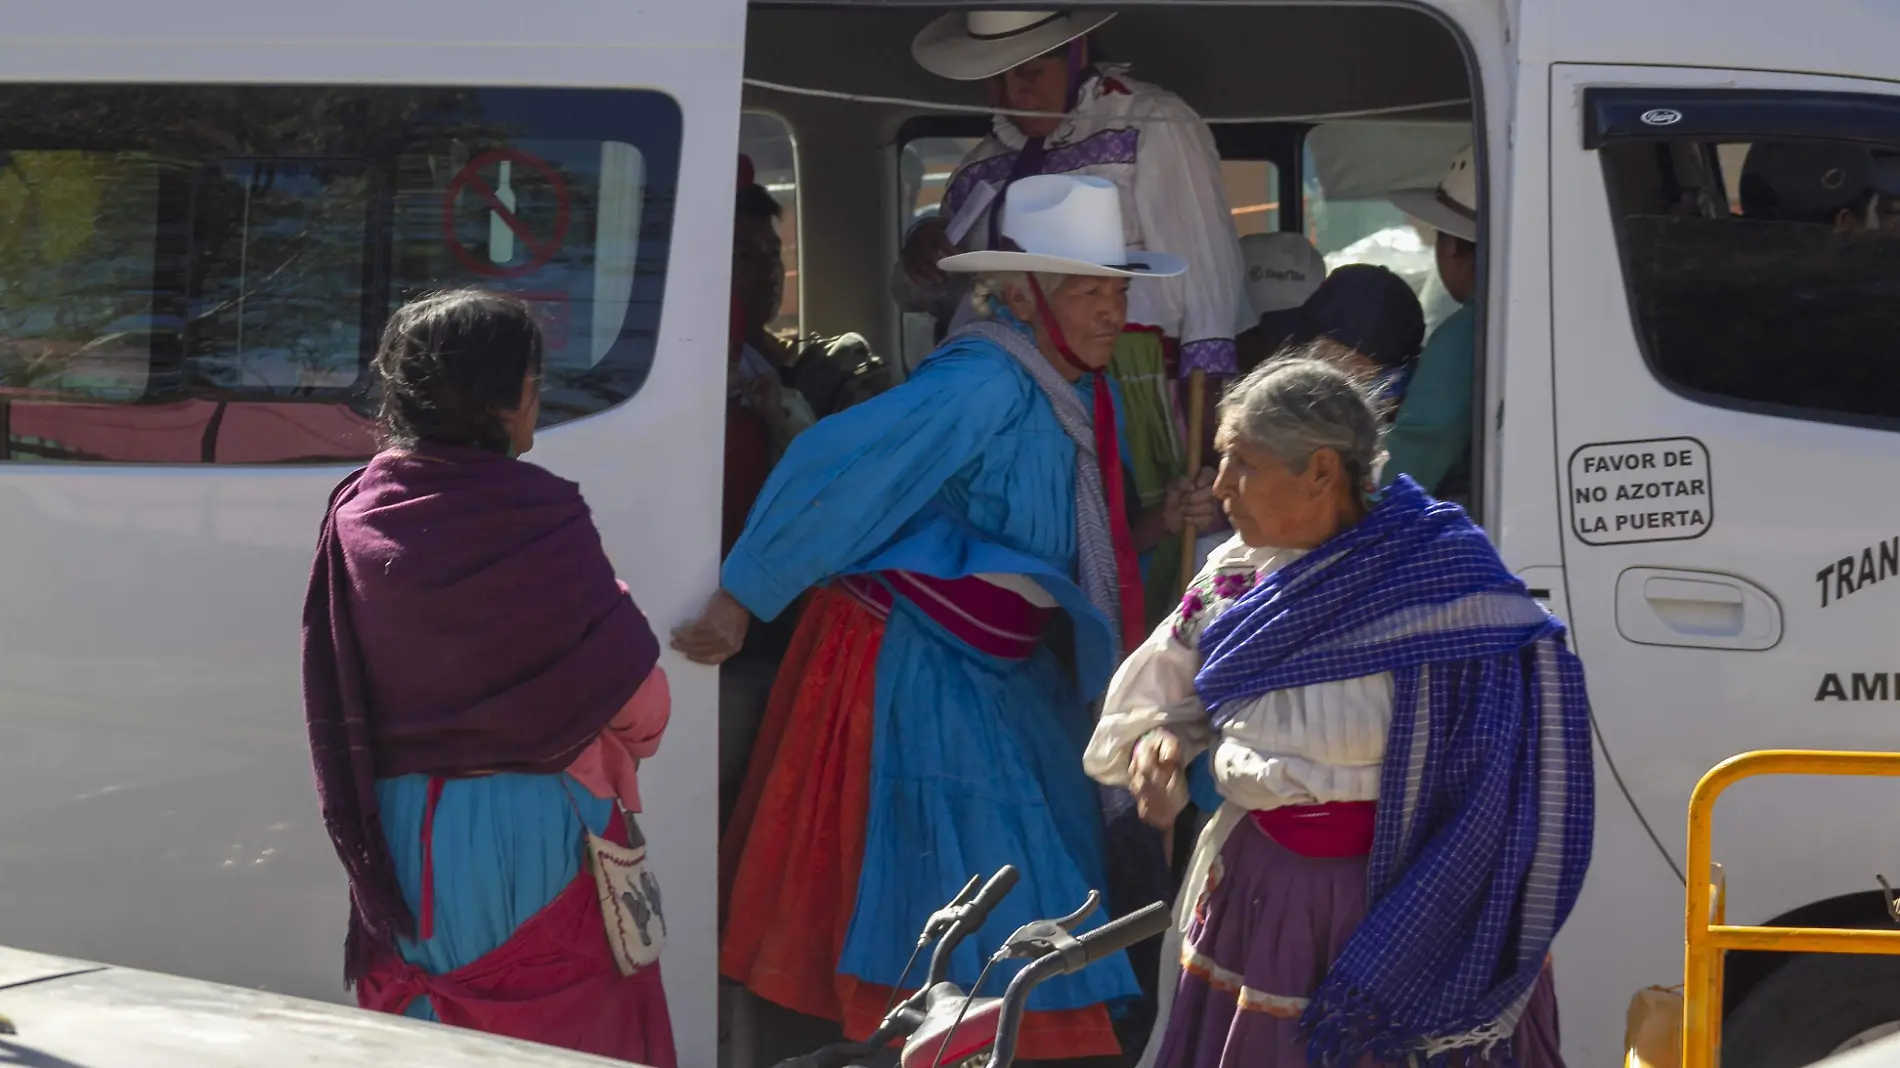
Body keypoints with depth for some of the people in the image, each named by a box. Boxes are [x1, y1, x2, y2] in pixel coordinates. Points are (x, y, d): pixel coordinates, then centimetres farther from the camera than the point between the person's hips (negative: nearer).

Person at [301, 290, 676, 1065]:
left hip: (400, 836, 5)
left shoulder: (358, 516, -1)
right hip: (531, 834, -5)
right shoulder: (536, 520, -15)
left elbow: (335, 706, 7)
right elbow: (636, 697, -11)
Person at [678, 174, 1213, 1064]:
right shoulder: (983, 386, -24)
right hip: (916, 665, -10)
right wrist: (741, 603, -23)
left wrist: (1157, 524, 0)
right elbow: (832, 471, -26)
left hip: (998, 669, 10)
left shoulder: (1080, 391, 5)